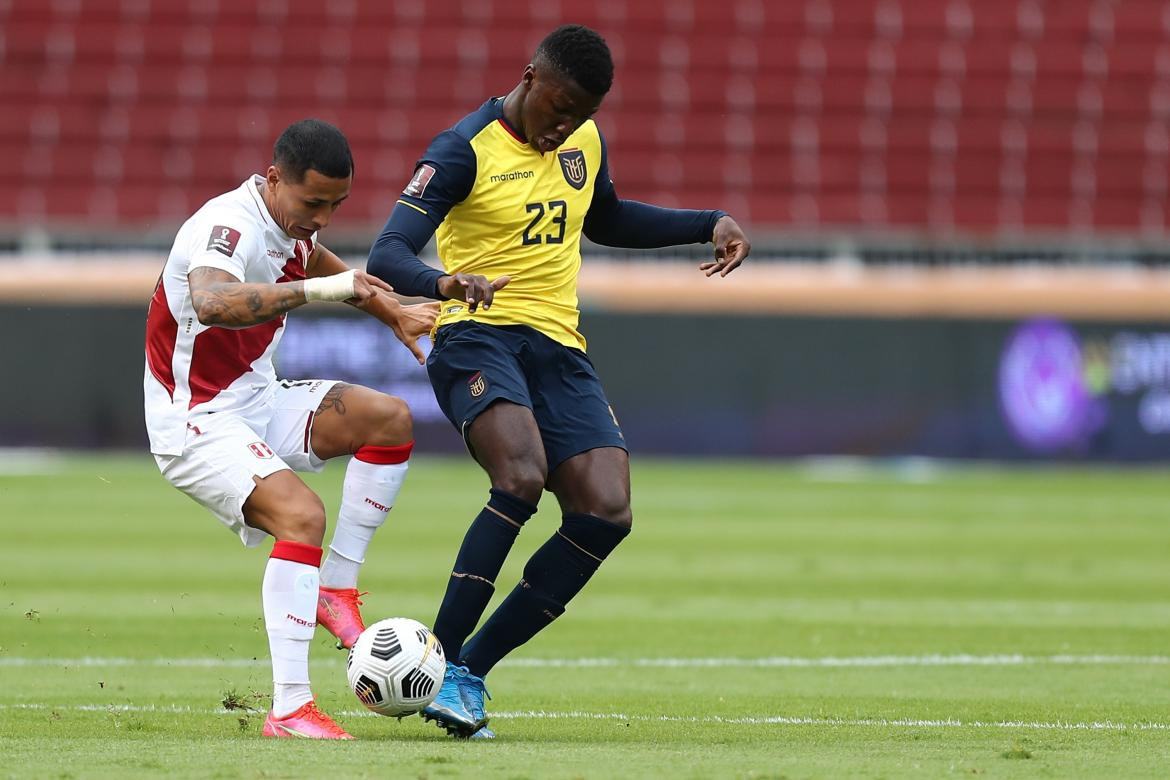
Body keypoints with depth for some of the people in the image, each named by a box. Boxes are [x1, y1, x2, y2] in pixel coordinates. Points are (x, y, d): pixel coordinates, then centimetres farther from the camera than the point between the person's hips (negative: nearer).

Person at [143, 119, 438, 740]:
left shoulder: (294, 217, 4)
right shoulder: (230, 226, -25)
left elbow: (314, 259, 32)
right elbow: (212, 303, -49)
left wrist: (393, 313, 25)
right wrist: (316, 290, -51)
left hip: (260, 400, 9)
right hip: (197, 426, -9)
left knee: (389, 419, -6)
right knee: (302, 514, -29)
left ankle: (337, 588, -1)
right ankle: (289, 709, -30)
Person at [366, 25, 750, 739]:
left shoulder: (586, 141, 13)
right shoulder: (465, 150, -8)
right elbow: (386, 257, -16)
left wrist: (710, 224, 23)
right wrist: (443, 282, -38)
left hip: (559, 349, 7)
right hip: (478, 337, -6)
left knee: (607, 513, -12)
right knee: (522, 477, -33)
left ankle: (471, 671, -3)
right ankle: (441, 657, -24)